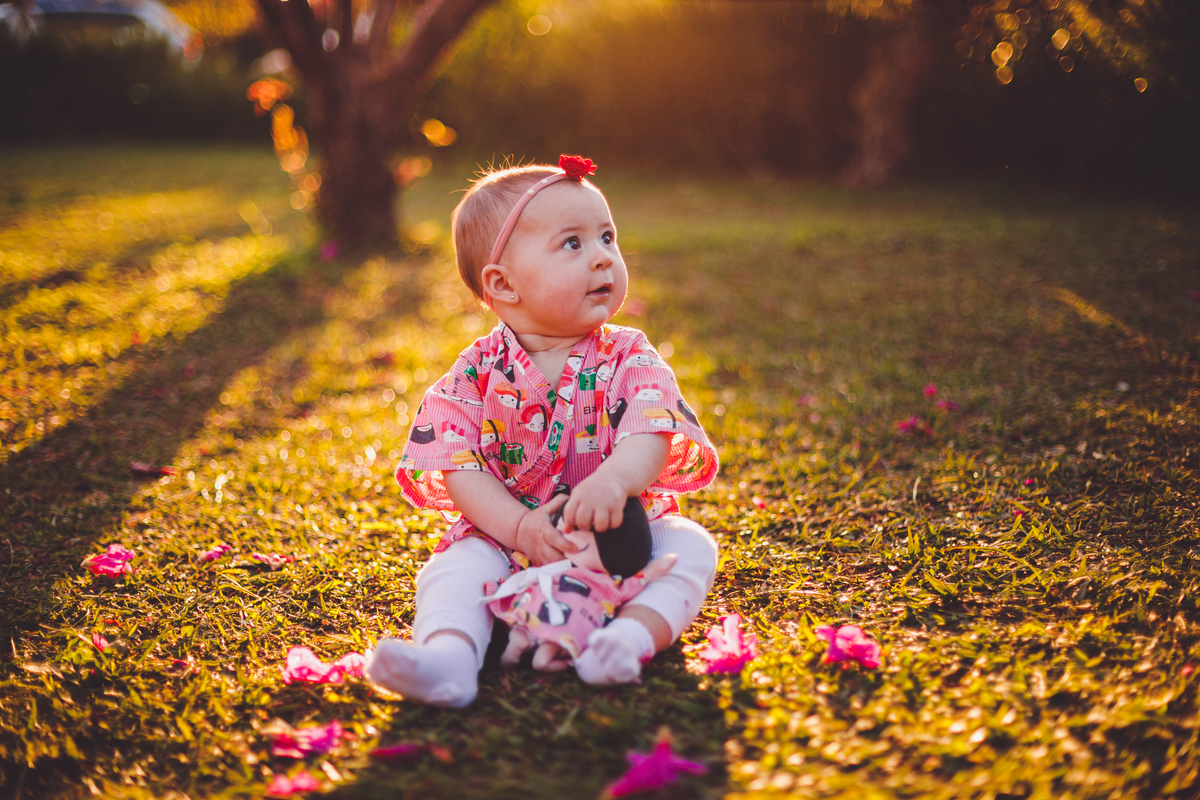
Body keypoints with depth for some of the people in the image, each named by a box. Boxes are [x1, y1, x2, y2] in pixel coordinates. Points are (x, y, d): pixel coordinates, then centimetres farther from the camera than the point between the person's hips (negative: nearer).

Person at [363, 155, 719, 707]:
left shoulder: (631, 359, -4)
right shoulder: (475, 374, -5)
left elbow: (651, 438, -19)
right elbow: (460, 472, -11)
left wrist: (612, 481, -43)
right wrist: (521, 527, -28)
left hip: (619, 532, 1)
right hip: (506, 540, 0)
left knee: (689, 544, -21)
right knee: (455, 567, -24)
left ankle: (637, 631, -40)